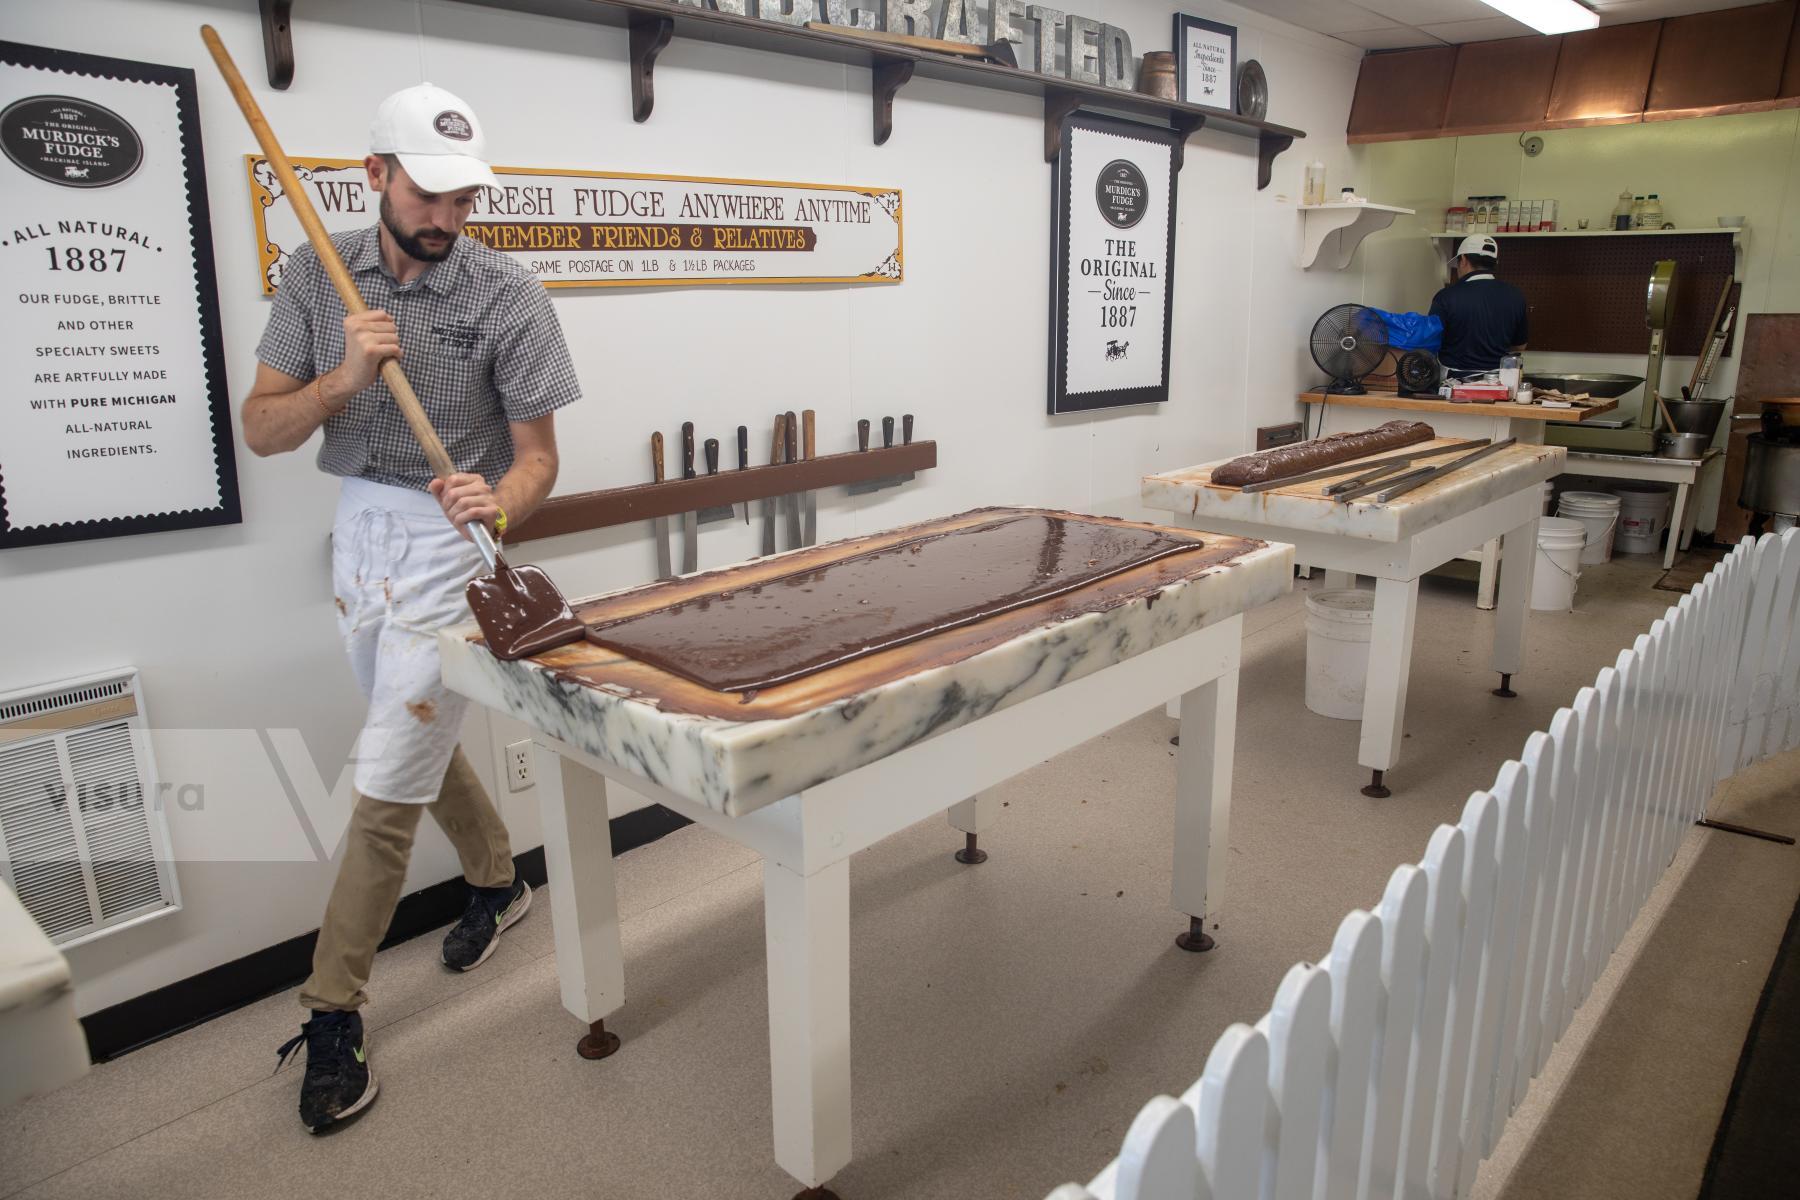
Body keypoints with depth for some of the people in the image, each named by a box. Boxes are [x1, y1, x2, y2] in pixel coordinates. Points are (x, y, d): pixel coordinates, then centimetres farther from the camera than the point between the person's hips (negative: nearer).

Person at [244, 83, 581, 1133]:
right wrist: (343, 378, -21)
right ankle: (499, 883, 44)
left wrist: (498, 506, -31)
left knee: (388, 784, -4)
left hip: (450, 540, -6)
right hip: (359, 530, 6)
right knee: (420, 737, 20)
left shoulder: (506, 294, -12)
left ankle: (333, 1016, 10)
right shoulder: (320, 275, 0)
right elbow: (261, 432, -3)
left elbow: (538, 455, -9)